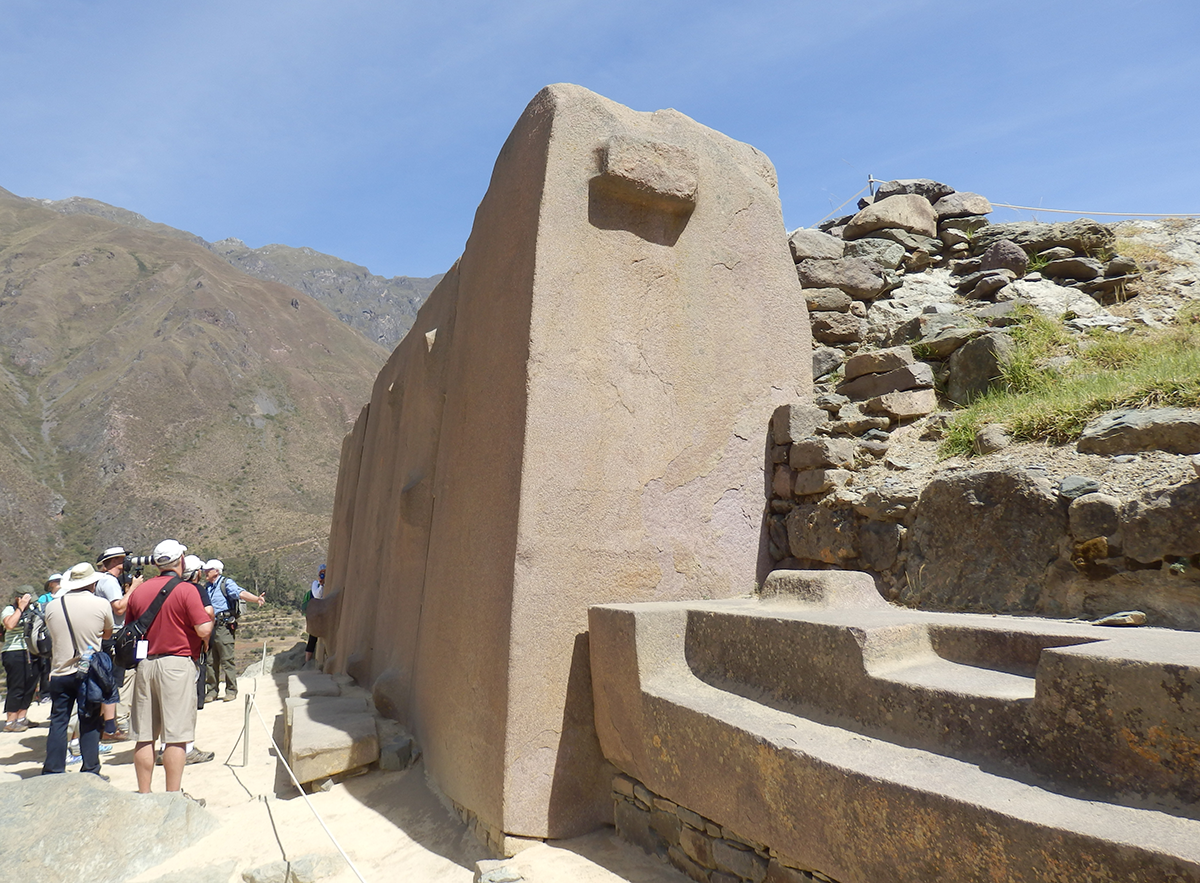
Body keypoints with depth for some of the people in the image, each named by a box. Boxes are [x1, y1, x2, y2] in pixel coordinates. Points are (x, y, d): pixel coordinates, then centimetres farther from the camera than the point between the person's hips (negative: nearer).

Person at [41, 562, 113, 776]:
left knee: (58, 722, 12)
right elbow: (108, 634, 7)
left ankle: (52, 773, 15)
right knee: (90, 723, 5)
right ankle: (91, 772, 10)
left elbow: (53, 635, 15)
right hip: (90, 671, -2)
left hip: (60, 672, 2)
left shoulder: (52, 606, -1)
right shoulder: (102, 604, -9)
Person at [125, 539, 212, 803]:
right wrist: (211, 620, 5)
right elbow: (203, 629, -16)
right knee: (176, 736, -1)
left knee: (144, 736, 11)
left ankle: (144, 795, 19)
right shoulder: (187, 590, -10)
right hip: (177, 665, -6)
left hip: (144, 665, 6)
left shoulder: (138, 591, 8)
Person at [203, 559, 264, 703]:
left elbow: (240, 593, -21)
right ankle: (212, 691, 21)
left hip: (223, 627, -6)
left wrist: (256, 598, -39)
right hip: (210, 627, 6)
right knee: (211, 661, 10)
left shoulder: (227, 583, -4)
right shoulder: (206, 587, 15)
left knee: (227, 659, -4)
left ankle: (231, 691, 4)